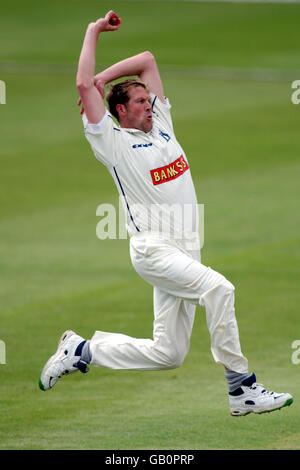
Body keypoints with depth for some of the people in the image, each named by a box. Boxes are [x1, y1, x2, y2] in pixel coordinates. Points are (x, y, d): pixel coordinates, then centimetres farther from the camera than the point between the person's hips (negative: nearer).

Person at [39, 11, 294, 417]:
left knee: (168, 353, 4)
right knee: (218, 288, -29)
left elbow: (147, 60, 21)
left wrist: (103, 78, 11)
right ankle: (242, 391, -27)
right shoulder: (112, 140, -1)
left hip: (186, 248, 7)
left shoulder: (161, 124, 17)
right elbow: (84, 85, -10)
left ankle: (82, 350, 20)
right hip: (152, 249, -7)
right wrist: (93, 32, 0)